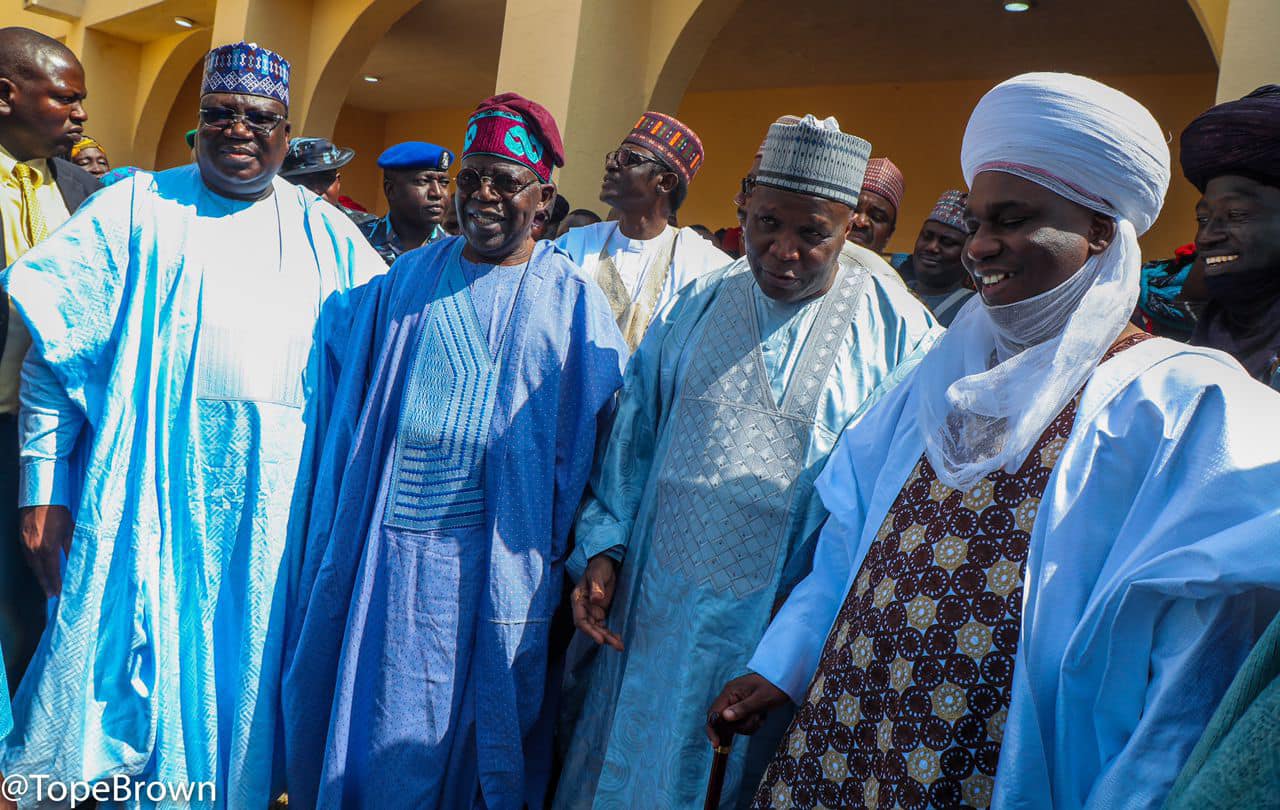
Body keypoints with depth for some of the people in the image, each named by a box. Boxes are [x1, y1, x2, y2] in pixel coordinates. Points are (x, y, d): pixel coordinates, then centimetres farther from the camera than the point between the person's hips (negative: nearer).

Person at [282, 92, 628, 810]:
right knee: (363, 716, 13)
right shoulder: (408, 280, 8)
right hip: (385, 542, 3)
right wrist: (339, 537, 8)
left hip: (494, 556, -3)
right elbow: (355, 413, 12)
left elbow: (616, 429, -2)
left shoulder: (572, 301, 0)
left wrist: (578, 554, -8)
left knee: (461, 729, 9)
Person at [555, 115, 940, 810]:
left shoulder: (897, 330, -5)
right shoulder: (699, 306, 5)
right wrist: (602, 549, 1)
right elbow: (634, 435, 10)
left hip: (785, 623, -3)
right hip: (654, 608, 3)